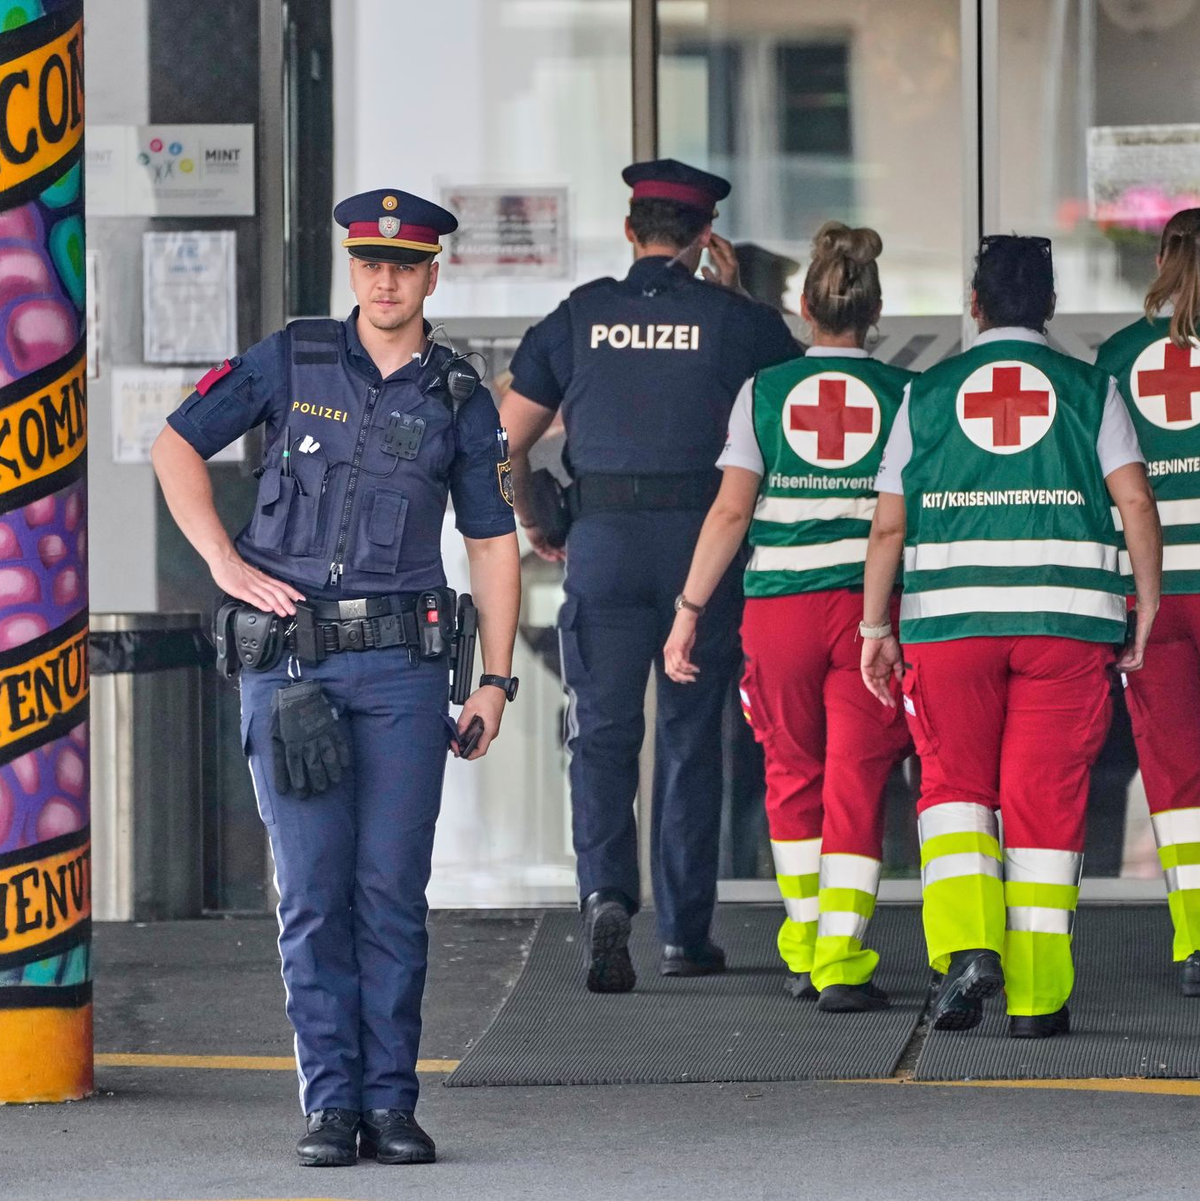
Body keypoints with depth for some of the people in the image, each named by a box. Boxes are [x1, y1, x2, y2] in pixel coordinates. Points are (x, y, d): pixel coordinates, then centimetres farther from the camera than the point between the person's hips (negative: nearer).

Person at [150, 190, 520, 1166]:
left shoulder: (460, 399, 6)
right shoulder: (291, 361, 5)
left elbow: (493, 543, 9)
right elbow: (176, 447, 10)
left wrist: (495, 681, 3)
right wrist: (226, 564, 0)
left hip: (404, 659, 0)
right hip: (289, 658, 0)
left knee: (392, 890, 0)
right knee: (314, 892, -1)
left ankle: (391, 1101, 6)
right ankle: (331, 1102, 3)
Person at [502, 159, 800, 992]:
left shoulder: (580, 316, 4)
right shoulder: (734, 320, 0)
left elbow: (508, 438, 7)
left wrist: (532, 525, 22)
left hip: (602, 545, 0)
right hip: (703, 544, 0)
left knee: (603, 733, 2)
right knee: (691, 737, 9)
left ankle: (606, 893, -22)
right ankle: (686, 933, 13)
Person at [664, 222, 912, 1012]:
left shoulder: (764, 391, 4)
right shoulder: (904, 393, 3)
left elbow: (732, 510, -1)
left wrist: (689, 611, 3)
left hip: (779, 602, 1)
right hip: (874, 602, -1)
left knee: (793, 770, 18)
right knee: (857, 781, 1)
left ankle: (805, 949, 21)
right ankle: (841, 962, -8)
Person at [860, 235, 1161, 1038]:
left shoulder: (927, 393, 8)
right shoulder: (1090, 389, 6)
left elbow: (888, 524, 5)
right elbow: (1136, 500, -5)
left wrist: (876, 627, 12)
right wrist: (1148, 607, 2)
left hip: (949, 617, 0)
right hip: (1067, 619, 0)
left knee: (953, 784, 12)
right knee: (1046, 801, 5)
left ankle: (966, 944, -10)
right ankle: (1036, 995, 4)